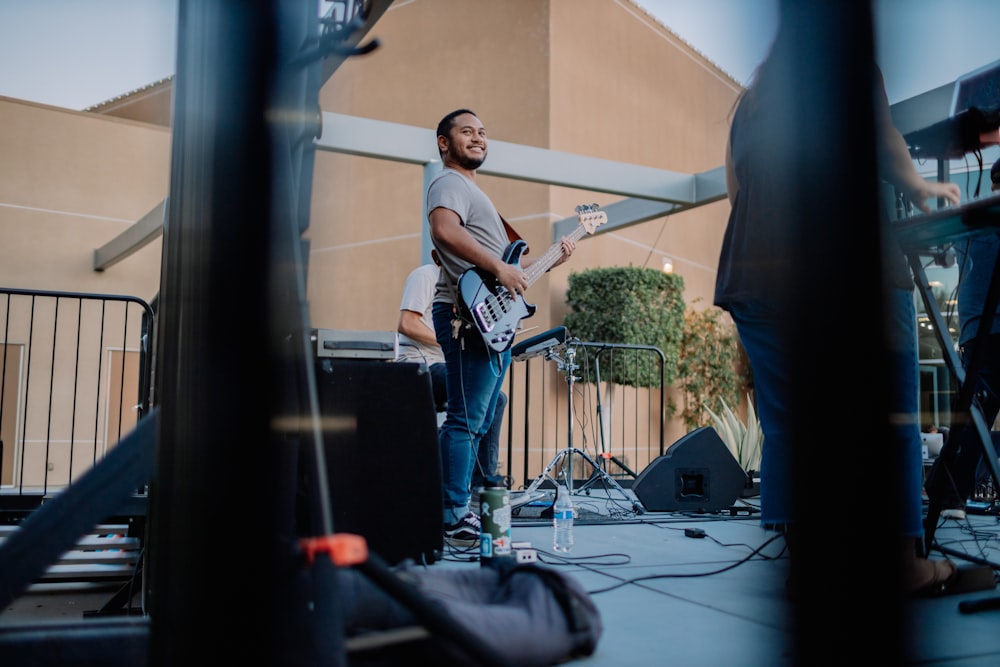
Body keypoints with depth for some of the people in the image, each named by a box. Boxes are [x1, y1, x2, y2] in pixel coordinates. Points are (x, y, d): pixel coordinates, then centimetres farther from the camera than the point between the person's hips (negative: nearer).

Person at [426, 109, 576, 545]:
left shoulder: (472, 190, 30)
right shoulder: (450, 182, -2)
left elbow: (506, 268, 30)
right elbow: (445, 230, -26)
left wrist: (550, 261, 22)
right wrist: (499, 267, -24)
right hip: (468, 314, -11)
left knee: (480, 421, 11)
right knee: (466, 420, -12)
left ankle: (460, 509, 17)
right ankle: (453, 519, -10)